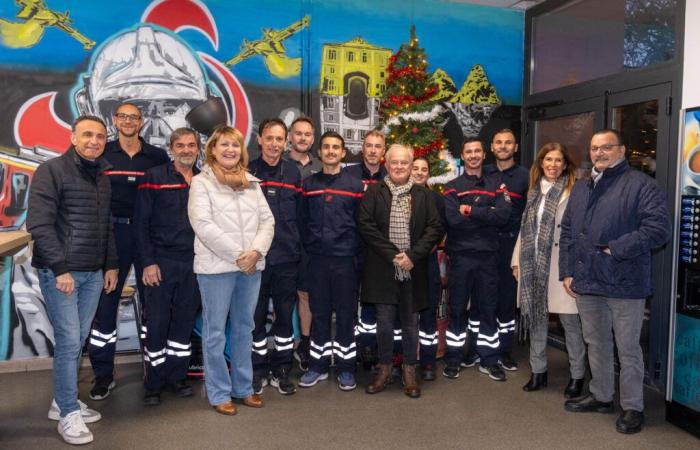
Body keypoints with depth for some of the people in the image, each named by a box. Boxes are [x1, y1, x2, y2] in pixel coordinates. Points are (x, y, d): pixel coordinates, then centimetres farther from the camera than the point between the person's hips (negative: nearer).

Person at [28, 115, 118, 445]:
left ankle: (62, 401, 25)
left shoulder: (102, 177, 15)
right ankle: (68, 414, 6)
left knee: (78, 340, 10)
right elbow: (39, 224, -13)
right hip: (59, 271, -6)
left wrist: (111, 265, 14)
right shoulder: (51, 171, -6)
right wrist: (60, 268, -17)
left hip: (93, 273, 6)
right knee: (68, 341, -6)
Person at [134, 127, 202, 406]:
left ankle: (177, 376, 25)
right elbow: (141, 222, -5)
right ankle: (153, 383, 15)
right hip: (162, 261, -3)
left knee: (185, 321, 11)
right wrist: (148, 262, -11)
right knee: (157, 322, 2)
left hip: (194, 263, 4)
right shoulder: (154, 177, -2)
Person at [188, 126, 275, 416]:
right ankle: (219, 394, 13)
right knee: (215, 331, 2)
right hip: (216, 266, -5)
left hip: (251, 265, 5)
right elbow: (203, 225, -13)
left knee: (244, 327, 13)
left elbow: (267, 220, 8)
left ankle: (243, 388, 24)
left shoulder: (252, 183, 13)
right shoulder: (201, 182, -2)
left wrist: (256, 251, -10)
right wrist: (237, 255, -15)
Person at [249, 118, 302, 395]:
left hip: (287, 258, 2)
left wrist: (297, 247, 5)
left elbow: (300, 214, 10)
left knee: (285, 315, 8)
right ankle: (258, 370, 21)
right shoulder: (246, 172, -1)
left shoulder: (293, 173, 7)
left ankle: (281, 370, 22)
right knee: (256, 316, 7)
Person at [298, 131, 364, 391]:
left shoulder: (355, 185, 2)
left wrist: (355, 250, -5)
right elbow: (303, 221, 8)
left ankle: (345, 367, 15)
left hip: (344, 259, -2)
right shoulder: (308, 185, 8)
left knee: (345, 313, 4)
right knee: (319, 312, 9)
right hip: (317, 259, 2)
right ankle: (318, 365, 20)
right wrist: (308, 247, 0)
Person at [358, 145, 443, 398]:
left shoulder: (423, 194, 6)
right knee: (384, 322, 3)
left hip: (413, 270, 1)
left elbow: (435, 228, -1)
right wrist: (392, 254, -13)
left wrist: (412, 255, -13)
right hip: (383, 269, -1)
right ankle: (384, 370, 20)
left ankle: (409, 372, 23)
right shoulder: (374, 192, 3)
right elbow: (365, 225, -6)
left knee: (410, 322, 9)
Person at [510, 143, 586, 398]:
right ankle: (538, 371, 26)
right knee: (536, 317, 12)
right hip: (533, 264, 6)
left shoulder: (573, 192, -6)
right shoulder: (534, 191, 13)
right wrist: (517, 260, 11)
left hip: (561, 264, -6)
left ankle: (577, 375, 17)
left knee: (570, 321, 2)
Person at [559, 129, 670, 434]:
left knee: (628, 349, 5)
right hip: (586, 282, 6)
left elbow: (659, 228, -16)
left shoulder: (640, 185, -6)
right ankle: (601, 396, 34)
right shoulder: (580, 188, 15)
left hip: (624, 284, -6)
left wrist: (616, 249, -17)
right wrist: (567, 271, 9)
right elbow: (567, 233, 17)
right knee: (596, 344, 18)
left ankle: (632, 407, 20)